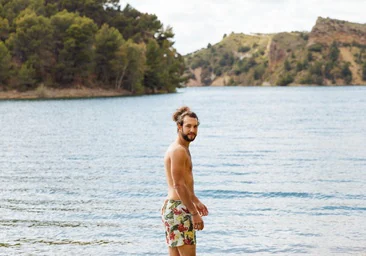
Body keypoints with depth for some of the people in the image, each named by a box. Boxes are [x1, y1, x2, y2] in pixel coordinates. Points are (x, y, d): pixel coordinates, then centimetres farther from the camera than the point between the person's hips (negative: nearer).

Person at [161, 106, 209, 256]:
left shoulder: (183, 149, 17)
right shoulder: (178, 150, -15)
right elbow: (178, 186, -21)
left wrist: (196, 202, 33)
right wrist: (194, 213, -20)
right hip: (178, 209, -10)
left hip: (171, 208, 10)